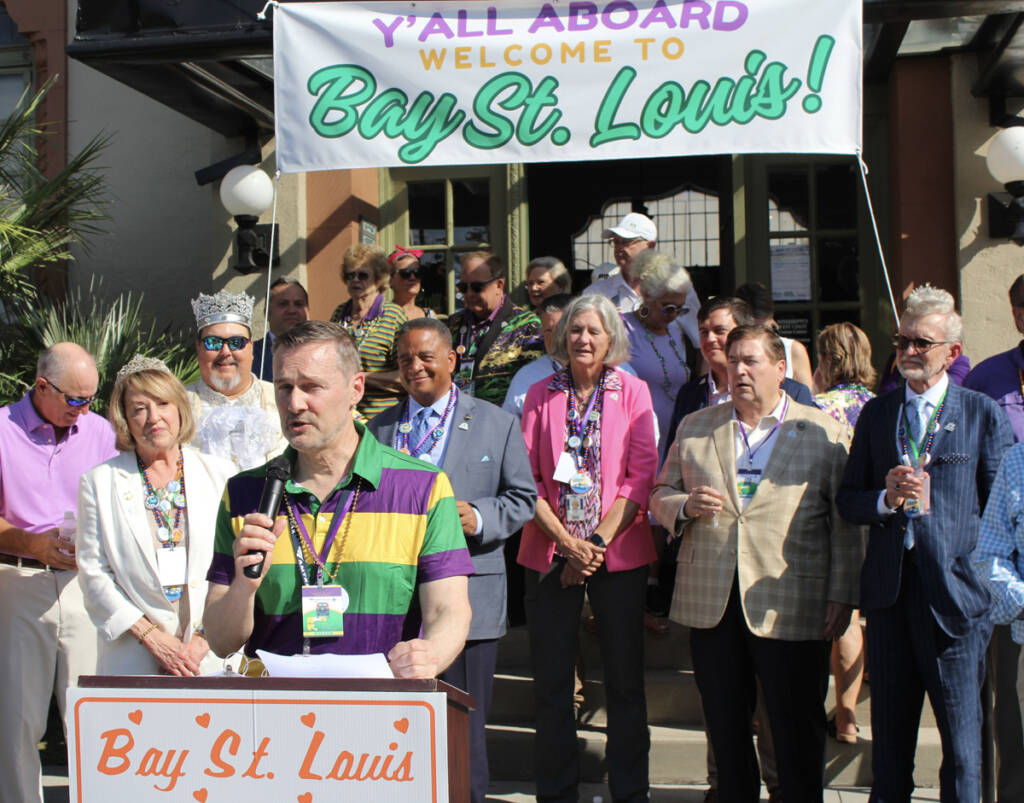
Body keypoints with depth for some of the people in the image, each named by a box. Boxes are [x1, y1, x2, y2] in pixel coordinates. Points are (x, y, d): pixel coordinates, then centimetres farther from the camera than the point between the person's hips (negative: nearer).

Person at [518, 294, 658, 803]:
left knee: (625, 679, 5)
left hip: (619, 553, -1)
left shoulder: (632, 392, 1)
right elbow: (527, 479, 2)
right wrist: (567, 541, -9)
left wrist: (597, 542, -11)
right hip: (550, 552, 1)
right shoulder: (541, 395, 5)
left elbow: (641, 478, -4)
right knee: (550, 681, 6)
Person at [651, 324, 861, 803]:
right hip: (710, 605, 3)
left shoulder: (822, 431, 4)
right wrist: (685, 506, -7)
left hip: (790, 611, -3)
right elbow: (659, 497, 16)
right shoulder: (695, 427, 13)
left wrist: (842, 595, -5)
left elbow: (844, 522, 1)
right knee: (725, 727, 12)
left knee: (797, 730, 4)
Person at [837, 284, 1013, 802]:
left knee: (961, 734, 4)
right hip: (889, 590, 4)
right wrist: (887, 500, -10)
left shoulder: (984, 414, 0)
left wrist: (929, 506, -14)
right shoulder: (876, 413, 10)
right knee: (889, 729, 14)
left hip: (954, 591, -3)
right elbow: (847, 500, 9)